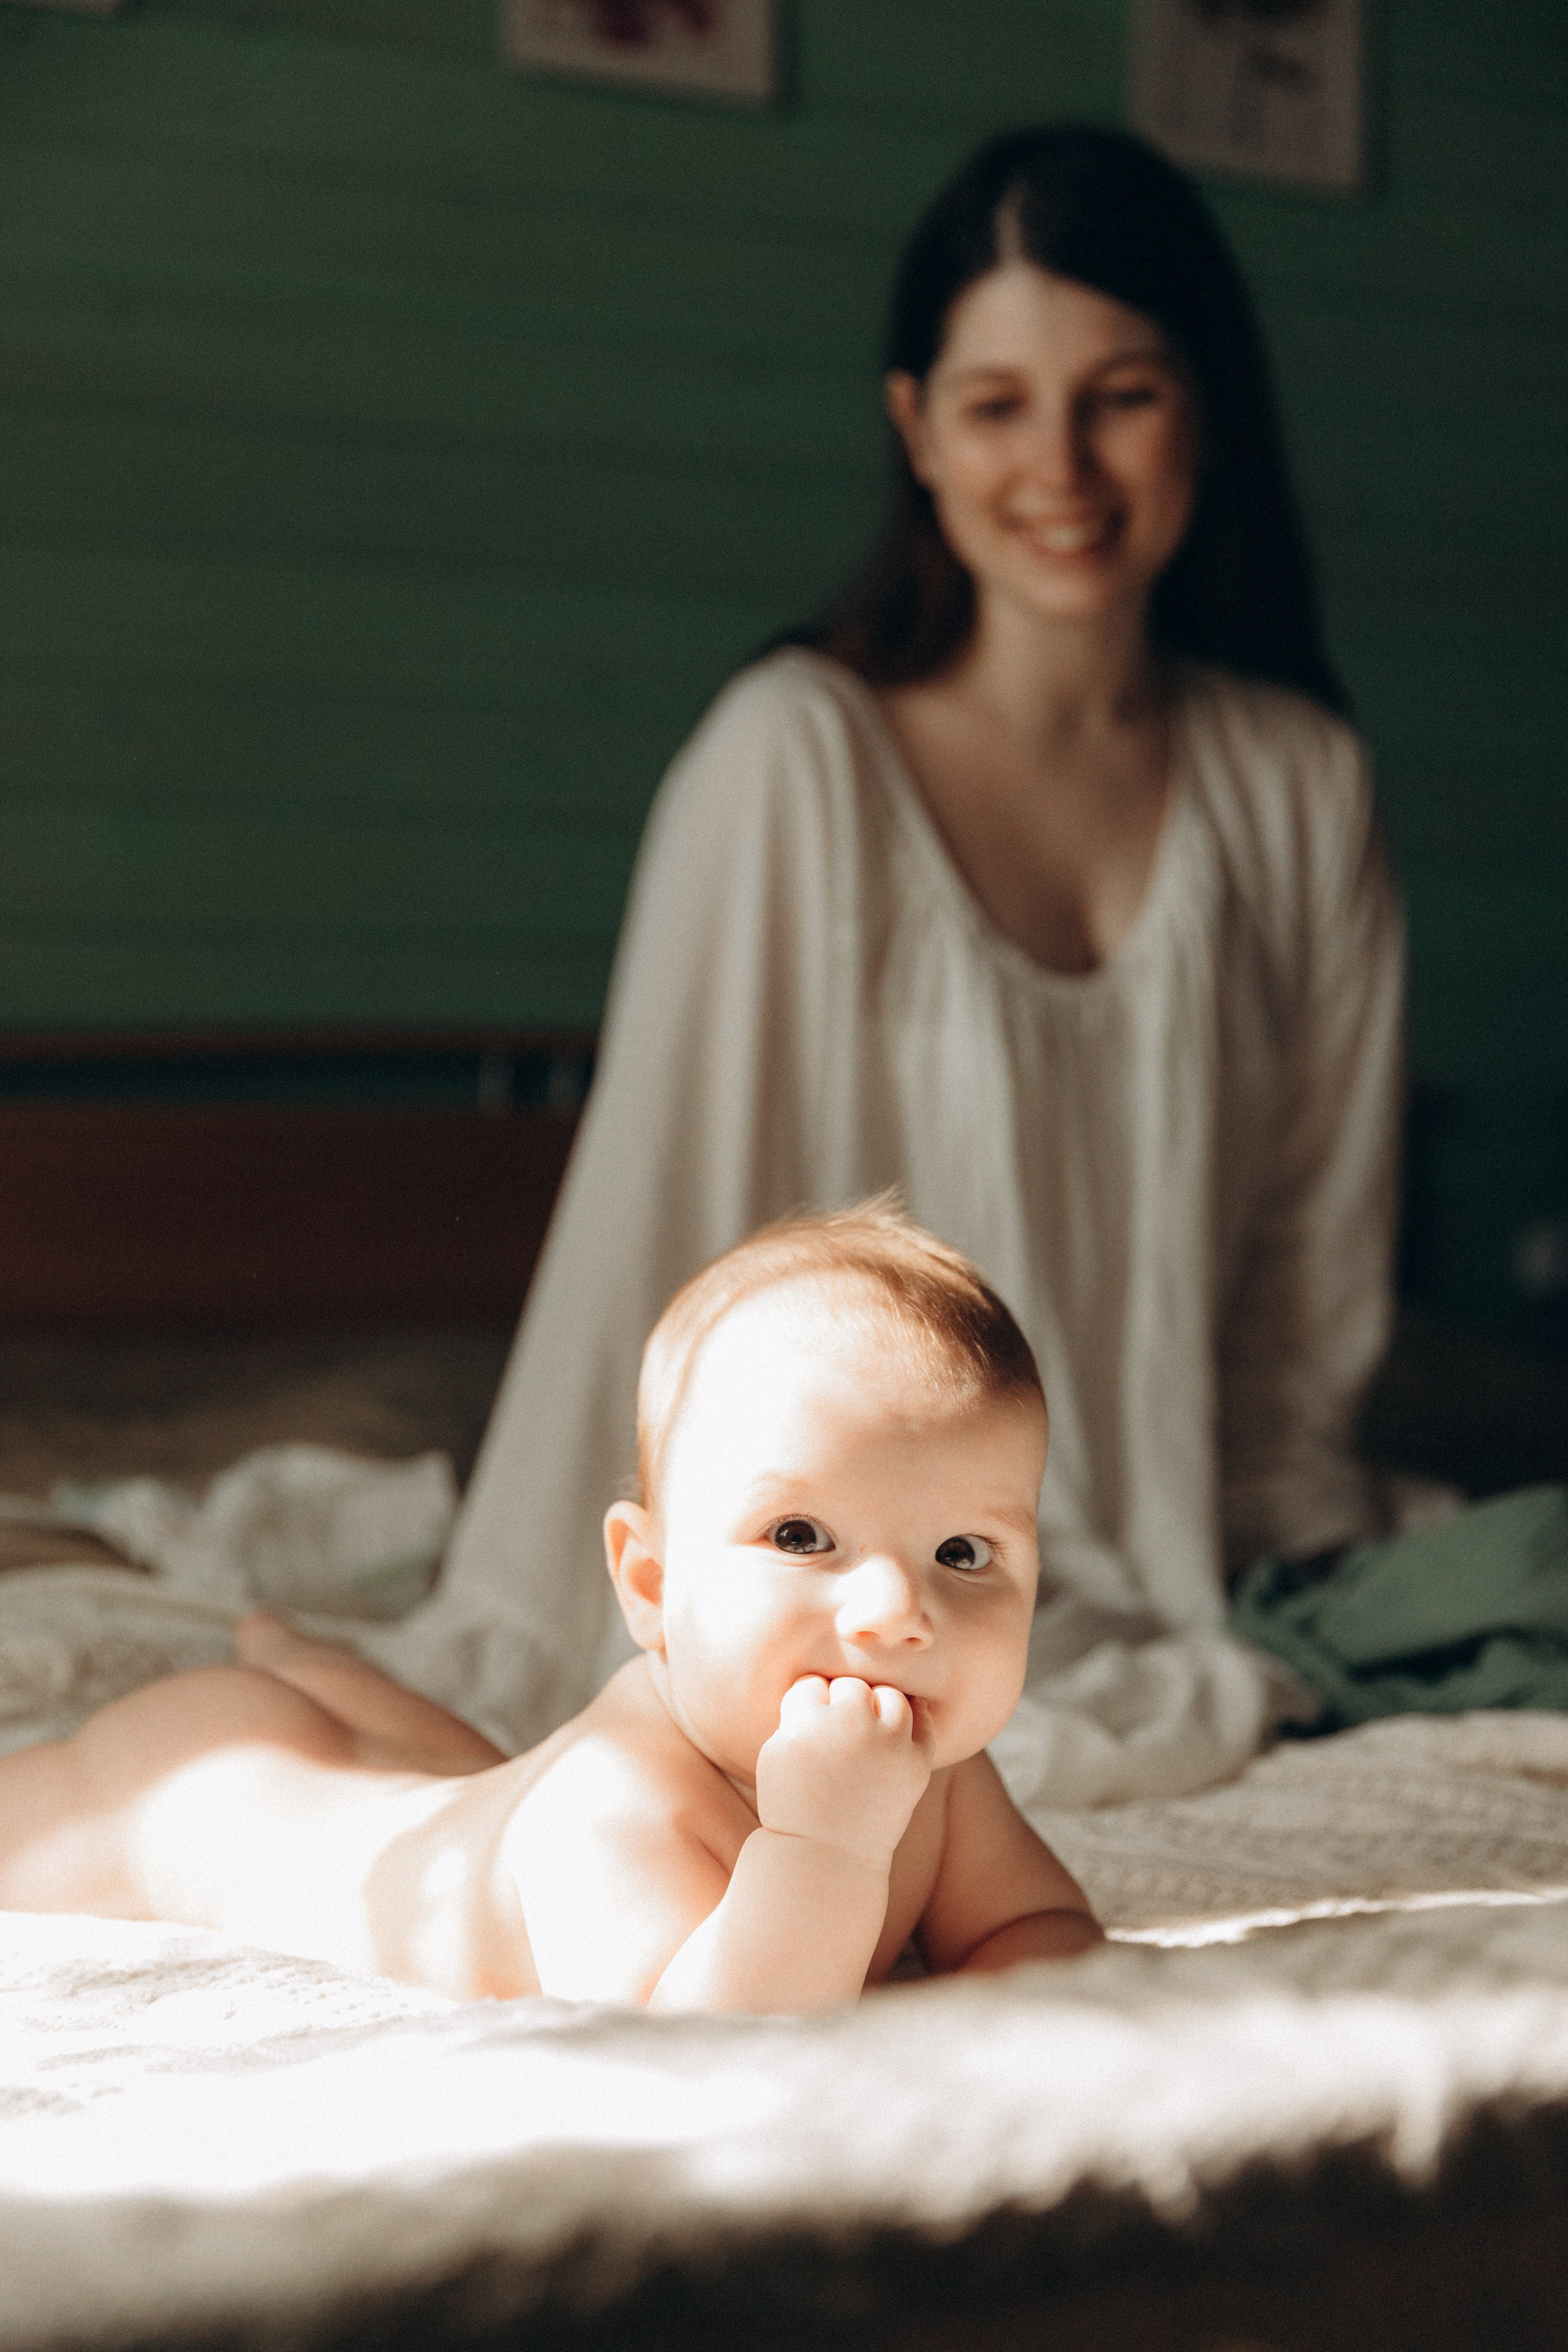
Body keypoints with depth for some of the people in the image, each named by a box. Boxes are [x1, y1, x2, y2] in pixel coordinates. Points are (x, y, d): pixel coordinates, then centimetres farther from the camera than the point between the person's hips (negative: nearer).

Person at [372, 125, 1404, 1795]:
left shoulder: (1299, 785, 2)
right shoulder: (799, 761, -11)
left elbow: (1316, 1256, 11)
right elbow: (657, 1218, -14)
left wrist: (1291, 1548, 6)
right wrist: (497, 1649, -16)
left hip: (1181, 1598, 4)